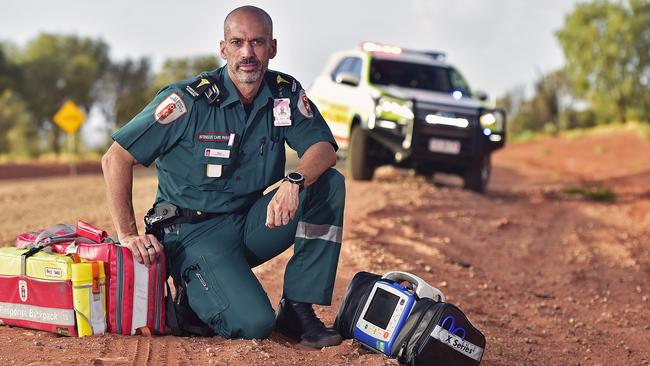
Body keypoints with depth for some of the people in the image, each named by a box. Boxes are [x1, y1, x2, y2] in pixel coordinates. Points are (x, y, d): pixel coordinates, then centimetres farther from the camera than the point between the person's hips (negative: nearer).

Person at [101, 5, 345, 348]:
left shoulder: (286, 93, 0)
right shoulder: (190, 100, -15)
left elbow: (324, 148, -10)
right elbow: (115, 158, -13)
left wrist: (295, 181, -32)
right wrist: (128, 234, -16)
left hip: (252, 223, 5)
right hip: (195, 231, -5)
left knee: (330, 183, -17)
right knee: (253, 323, -27)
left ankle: (297, 309, -11)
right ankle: (194, 294, 8)